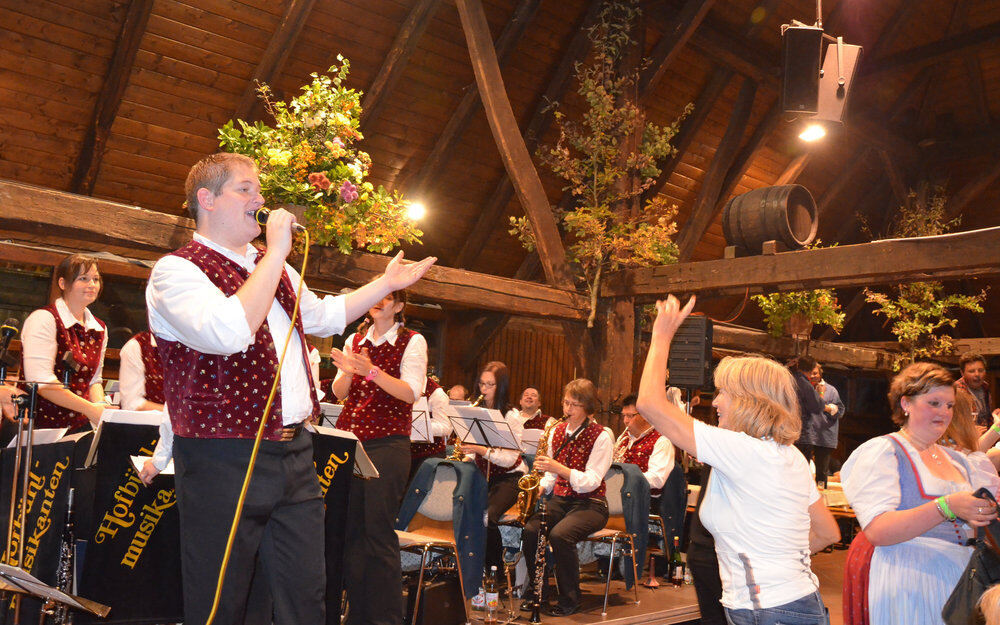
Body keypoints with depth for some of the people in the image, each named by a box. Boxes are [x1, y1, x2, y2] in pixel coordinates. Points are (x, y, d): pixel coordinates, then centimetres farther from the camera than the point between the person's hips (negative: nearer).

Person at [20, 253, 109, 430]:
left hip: (79, 427, 6)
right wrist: (90, 409, -17)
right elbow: (40, 380, -17)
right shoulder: (43, 319, -8)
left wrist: (101, 408, -3)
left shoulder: (100, 329, 13)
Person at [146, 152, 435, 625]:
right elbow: (230, 332, -28)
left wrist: (387, 283, 26)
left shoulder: (274, 268, 17)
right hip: (224, 460, -7)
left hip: (294, 452, 7)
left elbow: (324, 315, 33)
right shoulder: (176, 271, -9)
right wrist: (276, 252, -20)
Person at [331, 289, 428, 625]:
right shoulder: (355, 340, 15)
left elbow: (411, 393, -11)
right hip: (349, 440, 5)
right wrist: (347, 371, -10)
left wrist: (372, 371, -24)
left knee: (379, 533, -5)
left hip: (387, 444, -5)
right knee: (350, 530, 5)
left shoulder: (412, 342, 1)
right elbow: (340, 393, 11)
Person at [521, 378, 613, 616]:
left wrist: (558, 467, -28)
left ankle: (570, 599, -11)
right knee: (530, 529, -23)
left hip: (590, 503, -5)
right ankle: (536, 590, -1)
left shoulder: (601, 436, -9)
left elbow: (591, 482, -17)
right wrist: (540, 487, -5)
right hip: (560, 499, 5)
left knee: (559, 534, -32)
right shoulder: (557, 431, 10)